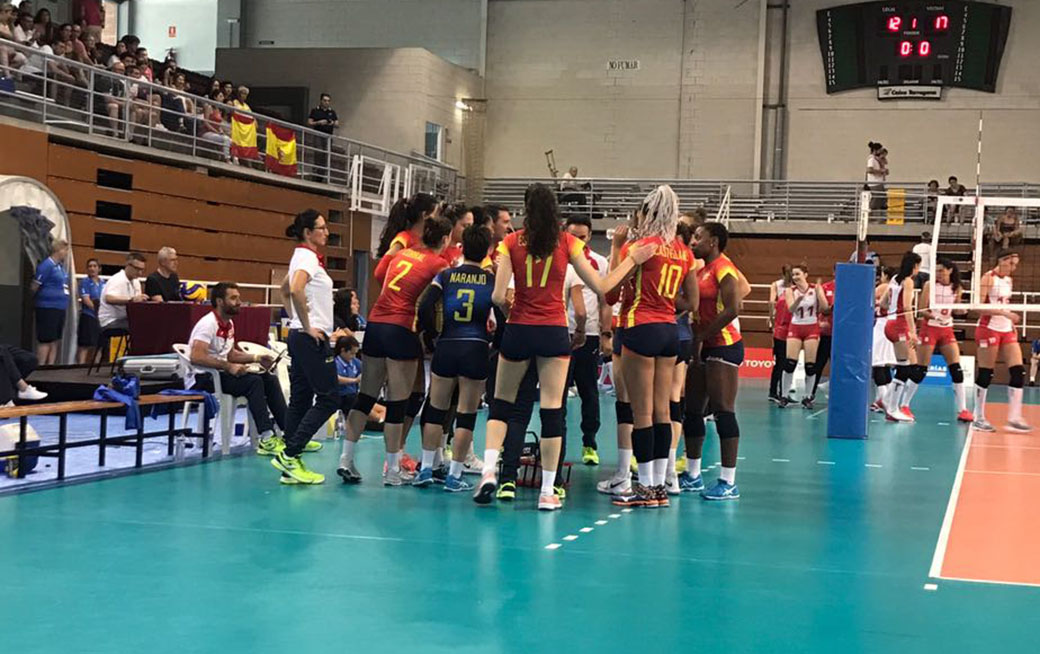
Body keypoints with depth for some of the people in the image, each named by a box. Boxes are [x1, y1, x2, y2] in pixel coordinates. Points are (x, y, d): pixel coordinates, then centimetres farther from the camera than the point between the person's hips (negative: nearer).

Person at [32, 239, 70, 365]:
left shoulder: (61, 267, 14)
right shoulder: (46, 265, -13)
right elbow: (35, 286, -11)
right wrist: (34, 300, 1)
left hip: (60, 308, 9)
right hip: (48, 308, -9)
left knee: (56, 340, 10)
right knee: (46, 340, -6)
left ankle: (51, 365, 15)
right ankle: (41, 366, -2)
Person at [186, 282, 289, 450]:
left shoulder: (229, 324, 13)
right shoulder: (208, 323, -17)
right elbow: (197, 357, -28)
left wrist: (256, 358, 8)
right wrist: (229, 367, -30)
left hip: (220, 373, 10)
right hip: (201, 379, -10)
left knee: (270, 380, -2)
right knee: (253, 382, -28)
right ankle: (266, 439, -31)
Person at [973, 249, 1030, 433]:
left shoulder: (1008, 280, 14)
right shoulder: (989, 278, -8)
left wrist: (1012, 322, 13)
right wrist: (1005, 313, -24)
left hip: (1007, 331, 7)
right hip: (989, 329, -7)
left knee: (1018, 371, -3)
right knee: (985, 374, -3)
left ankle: (1014, 418, -1)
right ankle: (979, 418, 6)